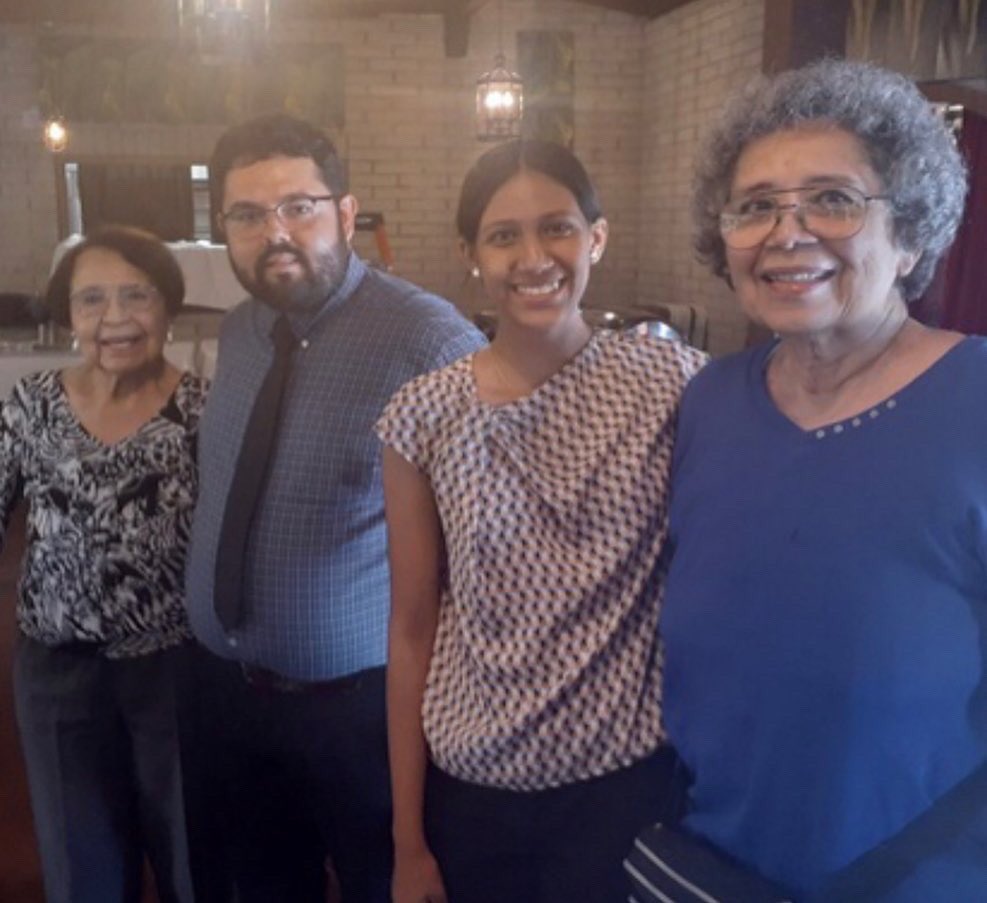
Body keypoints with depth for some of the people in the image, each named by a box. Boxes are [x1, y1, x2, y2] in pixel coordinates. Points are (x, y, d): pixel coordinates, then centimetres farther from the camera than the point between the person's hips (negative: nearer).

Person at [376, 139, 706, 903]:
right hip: (469, 786, 2)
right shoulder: (423, 416, -6)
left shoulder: (674, 382, -9)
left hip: (626, 782, -1)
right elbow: (412, 629, -2)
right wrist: (408, 840, 3)